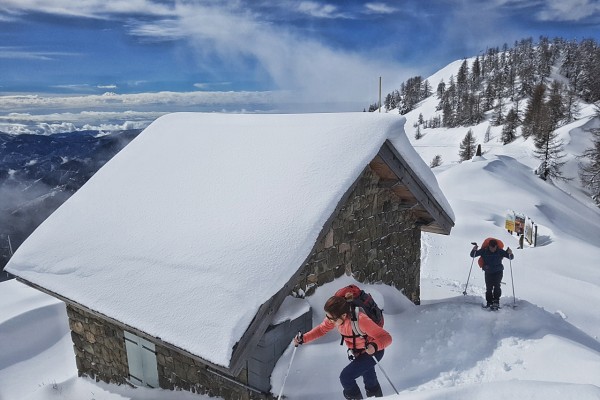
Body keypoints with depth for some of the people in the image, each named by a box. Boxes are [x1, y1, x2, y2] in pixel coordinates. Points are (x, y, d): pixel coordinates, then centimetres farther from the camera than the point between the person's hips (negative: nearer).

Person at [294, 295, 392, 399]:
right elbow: (321, 329, -5)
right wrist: (303, 338, -17)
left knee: (345, 377, -15)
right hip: (357, 353, 7)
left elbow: (386, 337, -37)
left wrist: (375, 346, -56)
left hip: (372, 352, -7)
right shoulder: (334, 317, -22)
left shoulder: (360, 320, -40)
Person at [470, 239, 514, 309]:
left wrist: (510, 254, -29)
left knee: (497, 285, -18)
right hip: (488, 272, 1)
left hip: (498, 272, -1)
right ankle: (489, 302, 11)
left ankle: (496, 302, -11)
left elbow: (510, 257, -6)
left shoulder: (500, 251, -11)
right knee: (488, 287, -1)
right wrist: (474, 250, -29)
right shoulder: (484, 251, -11)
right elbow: (473, 255, -8)